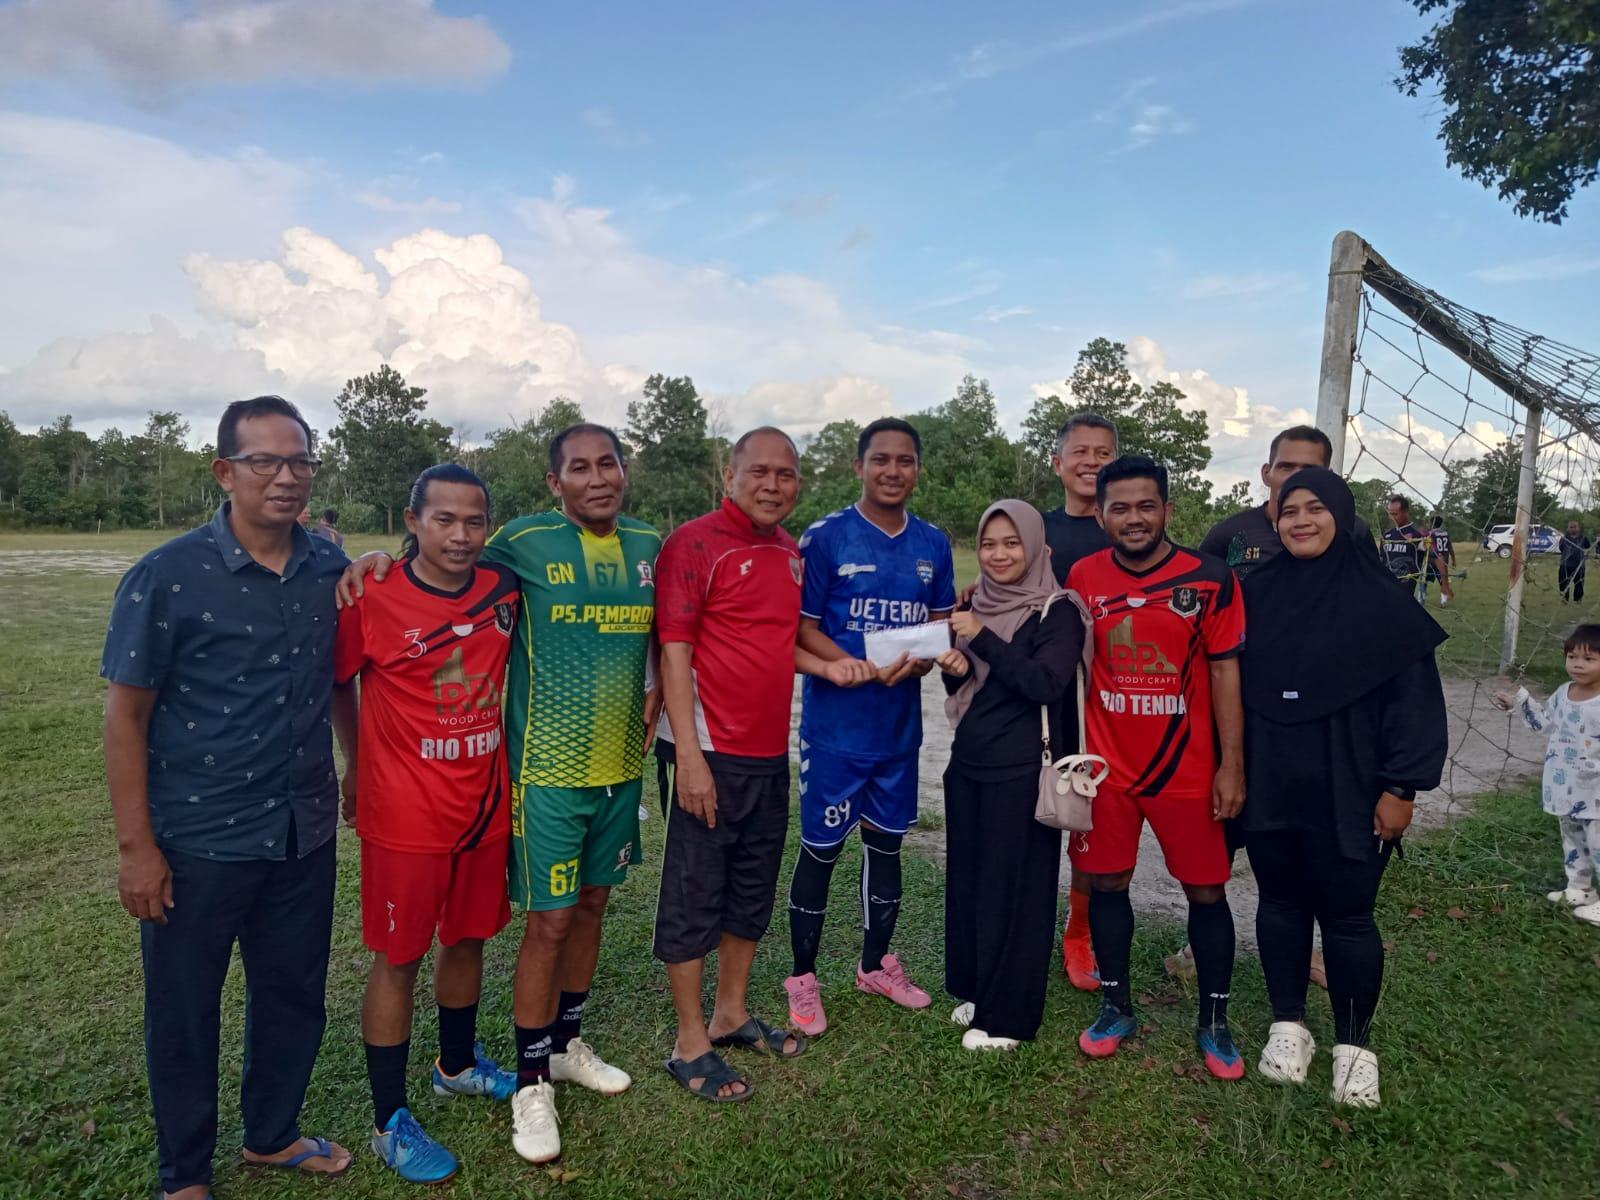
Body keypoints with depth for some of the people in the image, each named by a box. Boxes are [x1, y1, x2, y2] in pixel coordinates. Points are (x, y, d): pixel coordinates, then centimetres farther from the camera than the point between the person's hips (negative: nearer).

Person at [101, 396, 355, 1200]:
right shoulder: (167, 576, -12)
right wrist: (136, 847, -10)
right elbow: (125, 717, -9)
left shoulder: (330, 570, 0)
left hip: (305, 832, 4)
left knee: (294, 993, 18)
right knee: (184, 1010, 13)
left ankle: (272, 1134, 42)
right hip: (198, 840, -4)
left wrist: (362, 768, 13)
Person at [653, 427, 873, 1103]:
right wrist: (689, 756, -19)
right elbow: (674, 649, -15)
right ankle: (691, 1044, 18)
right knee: (694, 893, 4)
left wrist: (828, 667, 3)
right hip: (708, 754, -8)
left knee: (753, 889, 18)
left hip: (770, 754, 8)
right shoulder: (695, 543, -11)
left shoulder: (789, 551, 11)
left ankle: (732, 1014, 35)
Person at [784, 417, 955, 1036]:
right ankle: (803, 977, 22)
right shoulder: (825, 537, -10)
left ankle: (876, 964, 35)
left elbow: (941, 622, 12)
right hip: (835, 723, -5)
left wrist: (927, 656, -11)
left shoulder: (934, 544, 5)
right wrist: (866, 672, -24)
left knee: (885, 842, 17)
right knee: (821, 848, 4)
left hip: (899, 724, 5)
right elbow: (803, 629, -10)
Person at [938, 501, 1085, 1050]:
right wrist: (954, 669, -6)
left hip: (1022, 768, -6)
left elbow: (1046, 684, -21)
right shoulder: (977, 605, 11)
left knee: (1014, 885, 0)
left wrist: (982, 639, -22)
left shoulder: (1057, 612, -8)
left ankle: (1009, 1014, 14)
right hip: (968, 762, 7)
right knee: (967, 878, 13)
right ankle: (976, 990, 30)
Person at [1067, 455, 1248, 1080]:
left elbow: (1225, 671, -4)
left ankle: (1214, 1021, 27)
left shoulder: (1210, 578, -7)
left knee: (1206, 891, 8)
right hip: (1106, 765, 2)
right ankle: (1116, 1006, 30)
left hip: (1187, 769, -1)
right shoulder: (1083, 577, -2)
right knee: (1107, 883, 11)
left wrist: (1232, 765, -6)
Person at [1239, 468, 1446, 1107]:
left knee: (1346, 913, 4)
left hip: (1346, 791, -3)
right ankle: (1288, 1025, 29)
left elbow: (1413, 699, -5)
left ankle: (1353, 1045, 23)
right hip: (1266, 786, 3)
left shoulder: (1383, 601, -6)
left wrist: (1401, 788, -9)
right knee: (1280, 902, 13)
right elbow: (1229, 684, 8)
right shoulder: (1256, 593, 3)